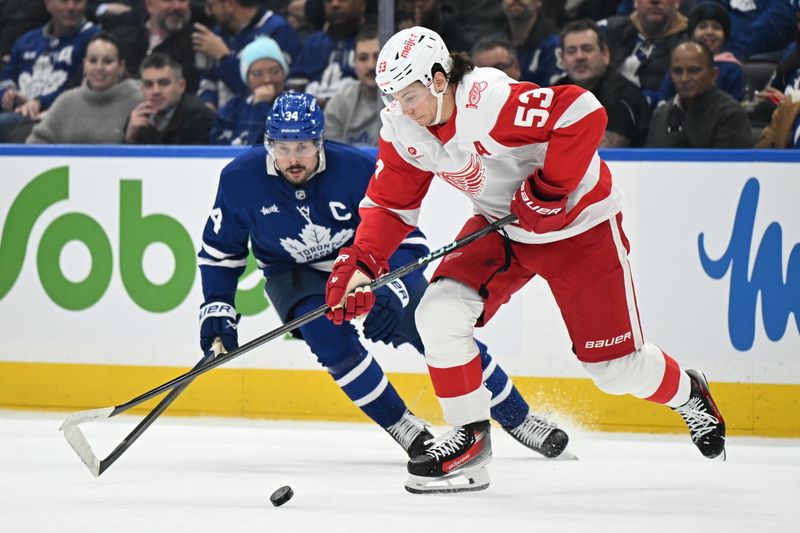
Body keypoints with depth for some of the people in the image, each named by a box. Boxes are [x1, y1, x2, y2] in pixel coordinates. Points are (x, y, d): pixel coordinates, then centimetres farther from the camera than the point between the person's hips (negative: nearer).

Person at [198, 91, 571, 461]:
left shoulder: (356, 169, -27)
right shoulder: (240, 180, -21)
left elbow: (405, 237, -22)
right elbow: (221, 250, -4)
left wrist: (392, 293, -36)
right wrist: (216, 306, -13)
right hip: (298, 274, 1)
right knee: (329, 336, -28)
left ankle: (516, 417, 9)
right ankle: (400, 426, -10)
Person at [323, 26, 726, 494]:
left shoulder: (491, 100, -33)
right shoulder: (403, 129, -10)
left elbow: (584, 114, -37)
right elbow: (390, 204, -2)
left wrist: (548, 190, -32)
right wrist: (359, 262, -18)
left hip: (577, 222, -6)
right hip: (501, 226, 6)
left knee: (615, 366, -1)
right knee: (439, 314, -15)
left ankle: (688, 393, 33)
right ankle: (470, 438, 1)